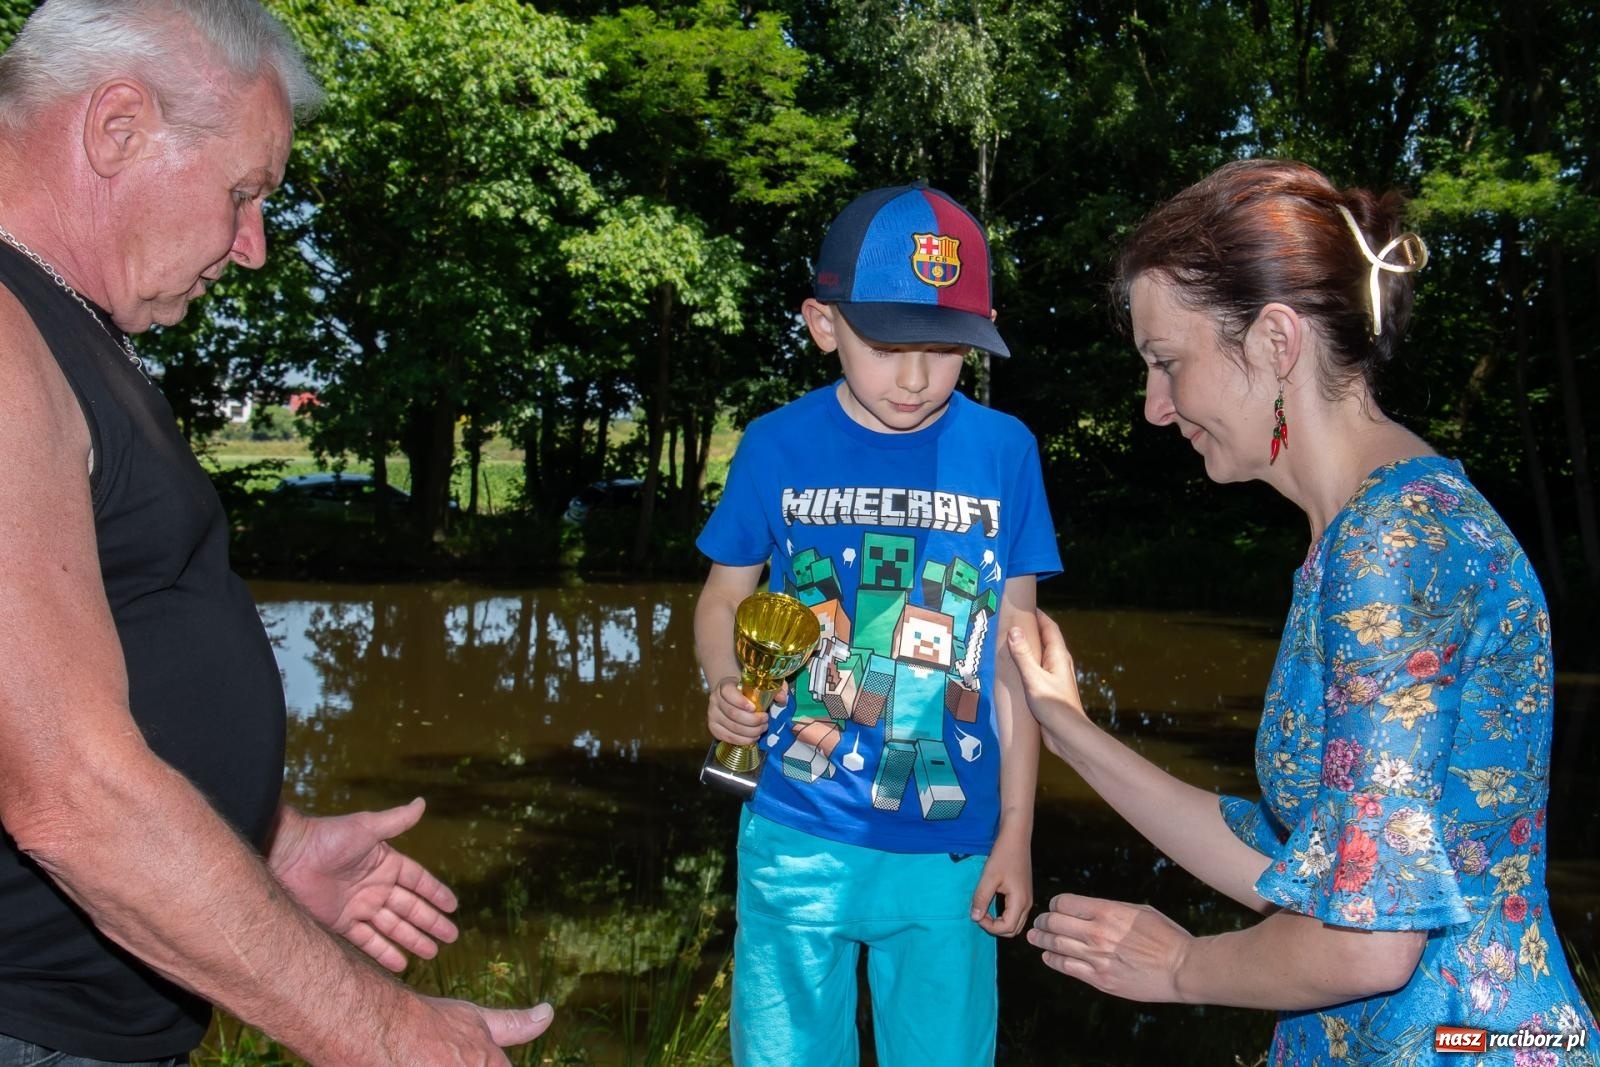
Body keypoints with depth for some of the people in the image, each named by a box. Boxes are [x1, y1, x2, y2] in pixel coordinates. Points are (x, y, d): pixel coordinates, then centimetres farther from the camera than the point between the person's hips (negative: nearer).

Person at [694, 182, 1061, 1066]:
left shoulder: (1004, 452, -4)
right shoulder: (777, 446, -5)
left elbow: (1014, 650, 2)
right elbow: (724, 597, 8)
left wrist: (1016, 832, 3)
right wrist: (726, 687, -13)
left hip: (950, 855, 0)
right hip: (798, 839, 0)